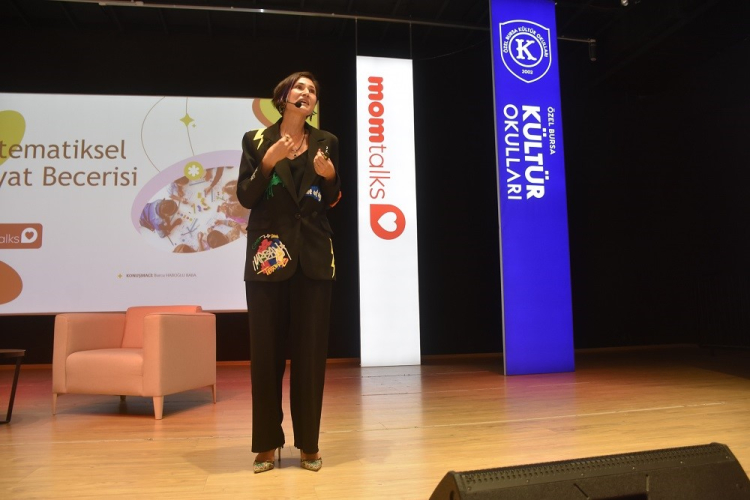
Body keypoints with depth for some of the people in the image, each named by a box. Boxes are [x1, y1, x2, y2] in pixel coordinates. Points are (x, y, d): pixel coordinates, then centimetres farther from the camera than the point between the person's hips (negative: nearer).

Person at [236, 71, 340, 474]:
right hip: (267, 254, -1)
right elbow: (245, 198, -2)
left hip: (313, 255, 1)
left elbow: (332, 203, 11)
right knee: (266, 349, 2)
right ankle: (267, 443, 15)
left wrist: (329, 175, -8)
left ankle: (308, 443, 14)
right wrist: (268, 161, -14)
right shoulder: (256, 140, 5)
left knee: (310, 348, 3)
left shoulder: (326, 142, 10)